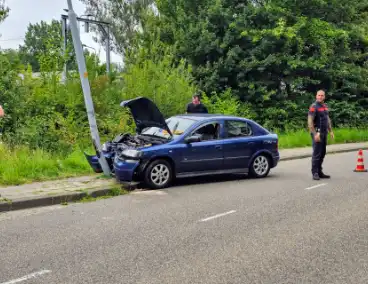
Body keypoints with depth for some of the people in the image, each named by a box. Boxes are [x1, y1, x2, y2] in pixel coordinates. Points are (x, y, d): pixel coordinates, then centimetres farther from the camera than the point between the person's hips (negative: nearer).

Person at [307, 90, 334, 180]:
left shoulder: (325, 106, 15)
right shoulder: (314, 107, -10)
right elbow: (310, 121, -16)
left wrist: (330, 131, 18)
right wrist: (315, 134, -22)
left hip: (324, 133, 8)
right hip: (317, 133, -8)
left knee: (322, 153, 11)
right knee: (316, 153, -7)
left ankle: (319, 172, 18)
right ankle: (315, 173, -2)